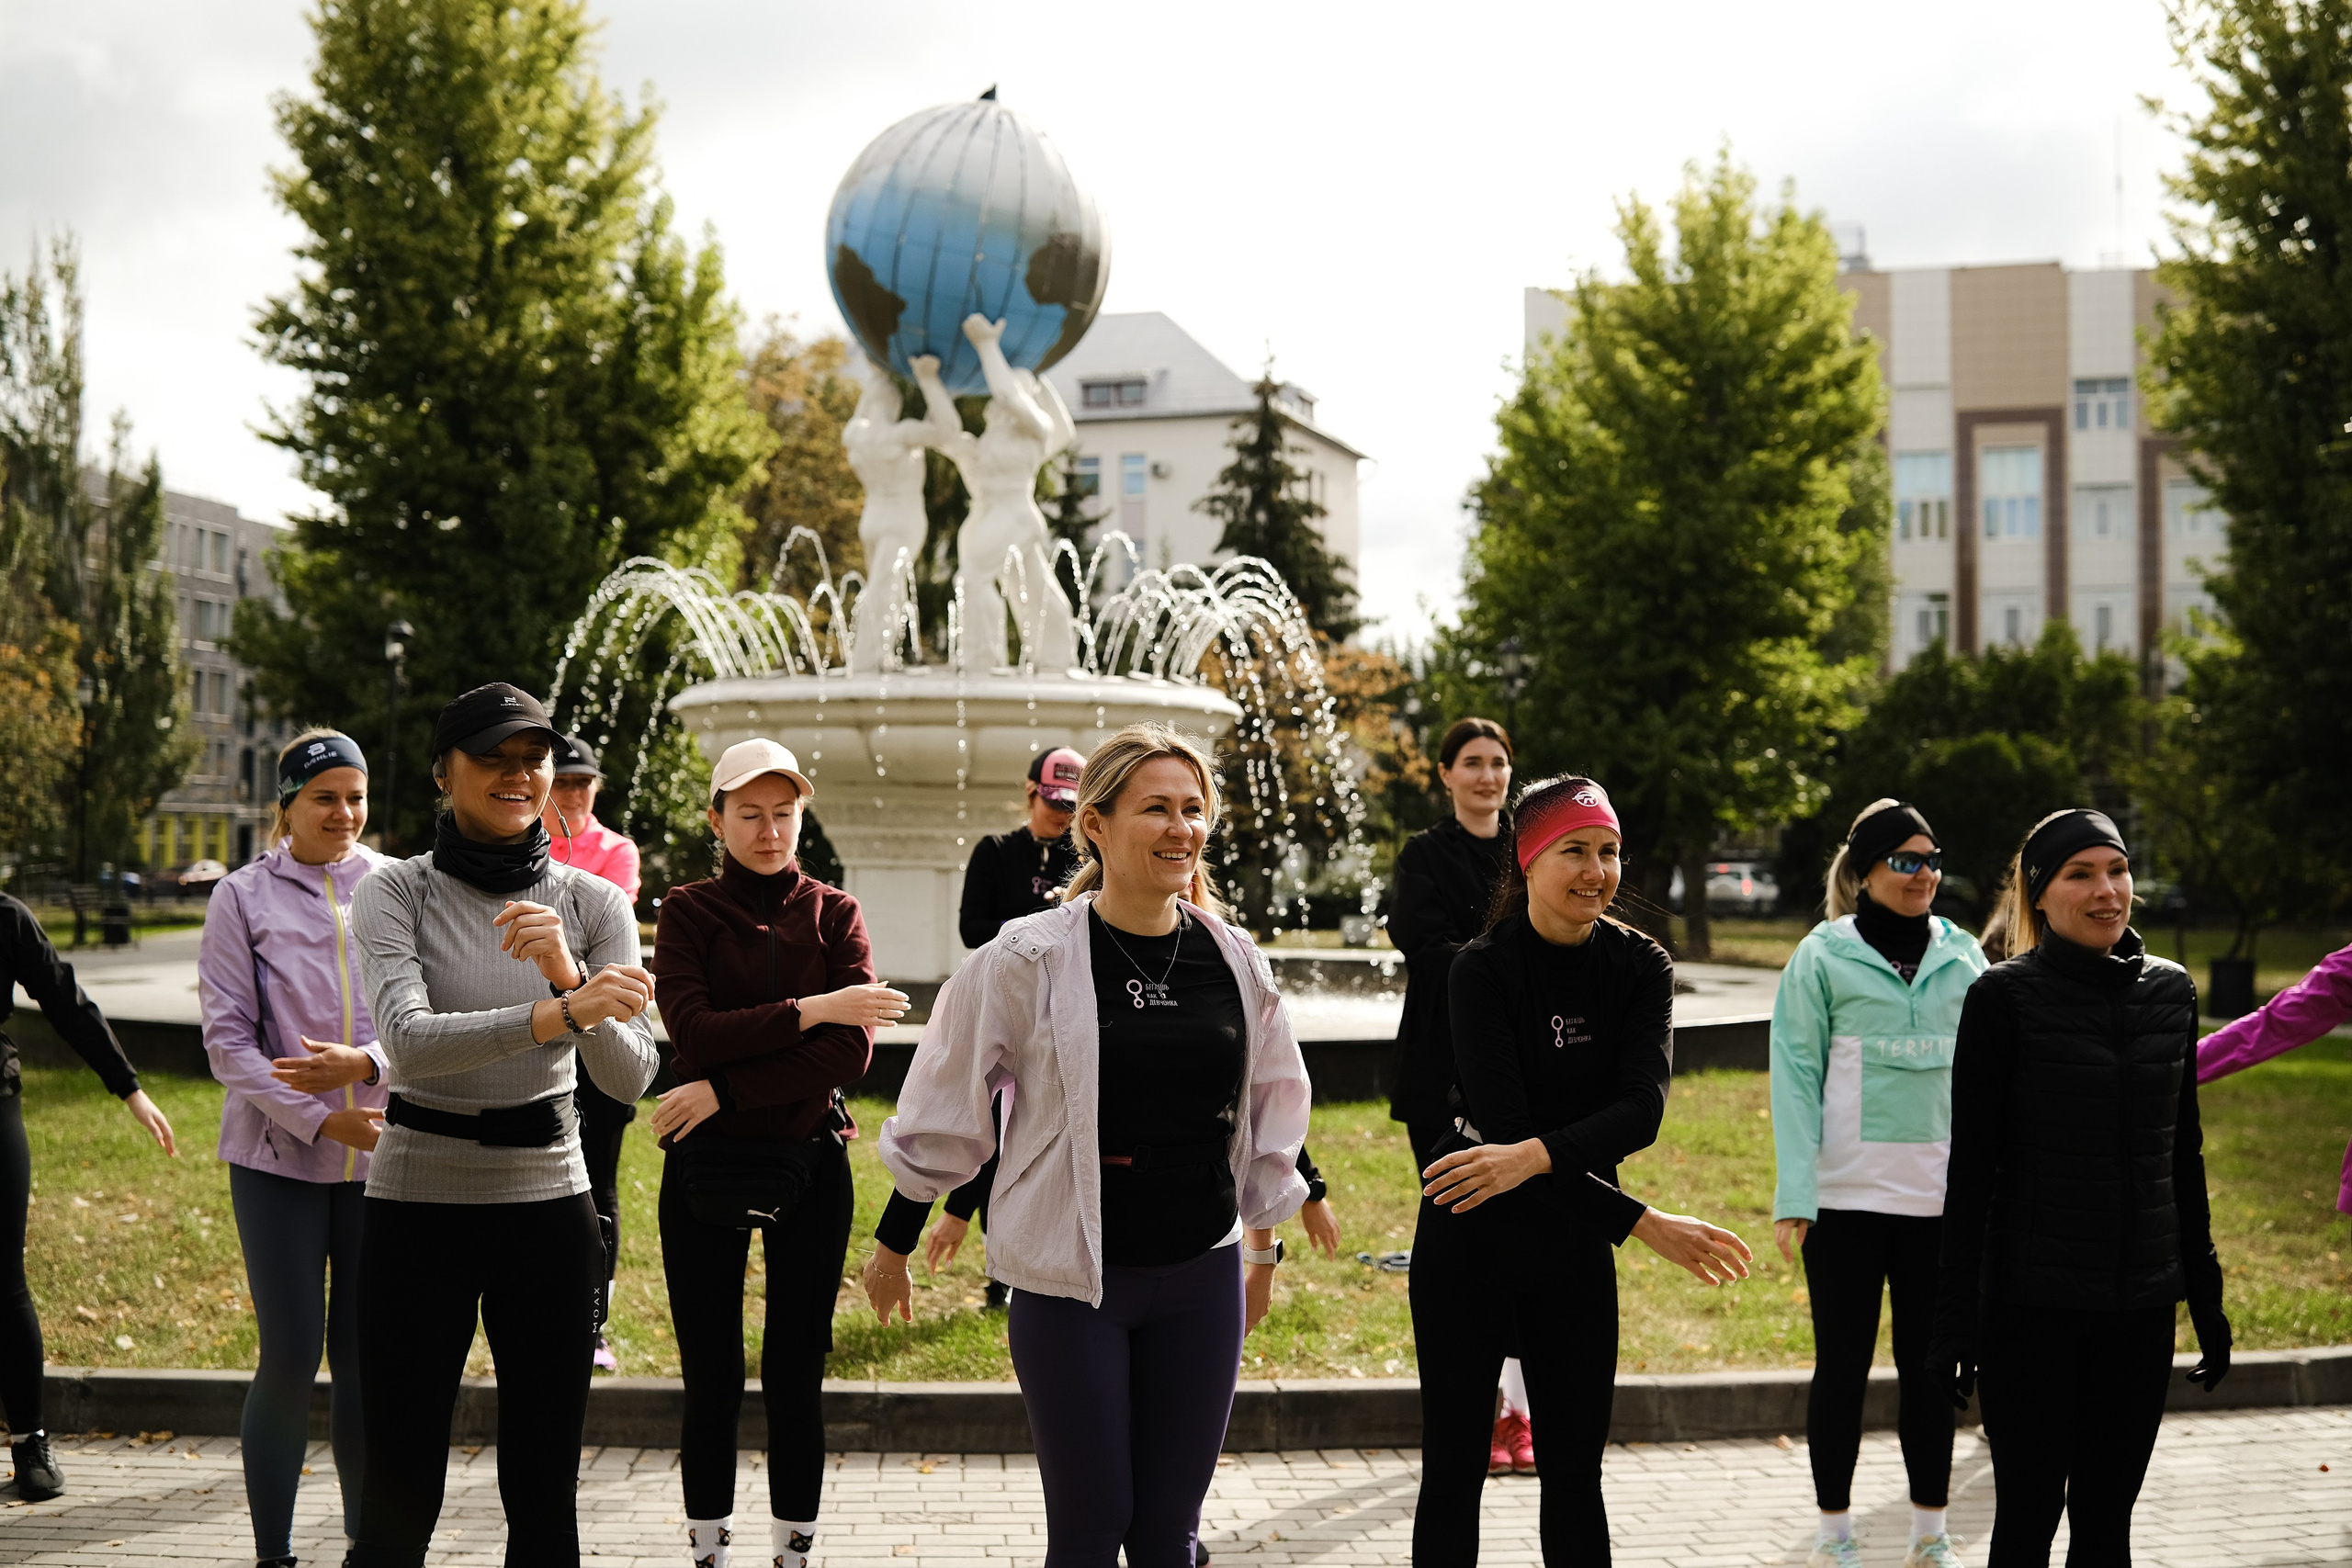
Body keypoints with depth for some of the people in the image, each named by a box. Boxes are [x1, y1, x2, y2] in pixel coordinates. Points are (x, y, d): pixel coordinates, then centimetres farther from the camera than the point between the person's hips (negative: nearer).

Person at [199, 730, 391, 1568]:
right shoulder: (244, 897, 1)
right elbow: (227, 1038, -3)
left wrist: (365, 1064, -17)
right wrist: (316, 1120, -13)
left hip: (384, 1154, 2)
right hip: (278, 1156, -2)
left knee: (366, 1357, 8)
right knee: (290, 1357, -1)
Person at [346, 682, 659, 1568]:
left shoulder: (593, 904, 2)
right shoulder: (396, 894, -4)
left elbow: (631, 1078, -8)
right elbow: (408, 1040, -22)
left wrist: (568, 971, -25)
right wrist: (559, 1013, -35)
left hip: (548, 1205, 2)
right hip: (417, 1206, -2)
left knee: (544, 1494, 8)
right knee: (399, 1497, 1)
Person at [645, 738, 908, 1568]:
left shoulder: (834, 914, 3)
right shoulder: (688, 913, 1)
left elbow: (854, 1048, -10)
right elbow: (694, 1033, -15)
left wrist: (726, 1090, -15)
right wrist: (811, 1011, -18)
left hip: (807, 1162, 1)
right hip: (704, 1166, -1)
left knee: (796, 1376, 5)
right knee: (711, 1381, 5)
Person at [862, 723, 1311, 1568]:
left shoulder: (1235, 961, 3)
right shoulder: (1029, 960, -10)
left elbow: (1270, 1113, 16)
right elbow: (941, 1113, 0)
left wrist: (1263, 1250, 22)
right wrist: (893, 1244, 7)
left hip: (1201, 1279, 4)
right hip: (1070, 1283, -3)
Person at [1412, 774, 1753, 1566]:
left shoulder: (1640, 966, -2)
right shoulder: (1482, 969, -13)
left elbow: (1641, 1108, -17)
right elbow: (1504, 1122, -21)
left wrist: (1534, 1157, -34)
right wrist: (1644, 1223, -24)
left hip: (1575, 1241, 3)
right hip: (1469, 1239, -3)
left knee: (1575, 1475, 9)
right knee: (1453, 1470, 3)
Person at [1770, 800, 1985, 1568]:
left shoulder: (1962, 956, 7)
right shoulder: (1824, 956, -2)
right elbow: (1796, 1075, -4)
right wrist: (1794, 1196, -11)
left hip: (1943, 1194, 3)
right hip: (1847, 1194, -3)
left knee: (1931, 1362, 10)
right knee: (1843, 1362, 6)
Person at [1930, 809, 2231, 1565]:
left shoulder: (2169, 991, 7)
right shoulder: (2004, 997, -7)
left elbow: (2183, 1153, 13)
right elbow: (1971, 1164, -7)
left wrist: (2205, 1293, 12)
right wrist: (1956, 1316, -10)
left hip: (2141, 1303, 4)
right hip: (2033, 1302, -4)